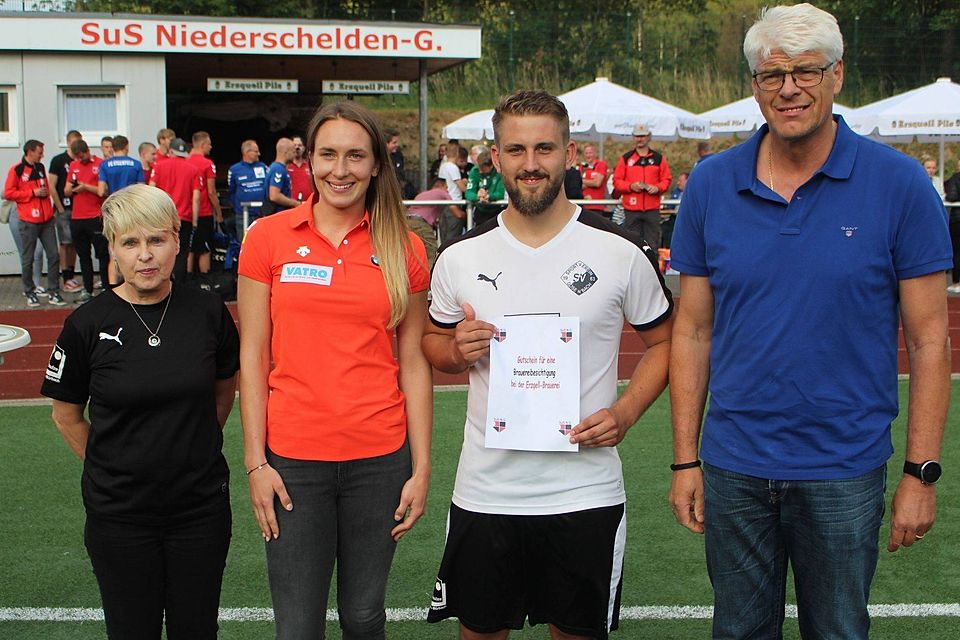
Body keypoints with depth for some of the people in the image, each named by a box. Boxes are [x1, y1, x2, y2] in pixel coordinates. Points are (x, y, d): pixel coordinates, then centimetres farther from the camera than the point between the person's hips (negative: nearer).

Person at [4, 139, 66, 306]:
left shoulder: (40, 168, 13)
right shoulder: (16, 170, -6)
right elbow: (8, 193, -11)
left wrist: (45, 192, 11)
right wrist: (33, 193, -12)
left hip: (47, 220, 5)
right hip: (29, 222, -5)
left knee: (53, 255, 0)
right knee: (28, 259, 3)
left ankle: (53, 292, 7)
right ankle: (30, 293, 15)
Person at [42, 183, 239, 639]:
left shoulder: (207, 311, -4)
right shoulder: (88, 324, -9)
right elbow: (66, 414, 4)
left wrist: (196, 445, 9)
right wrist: (106, 467, 3)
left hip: (200, 504, 1)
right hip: (119, 512, -1)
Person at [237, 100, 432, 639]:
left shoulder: (404, 249, 2)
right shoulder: (268, 237, 0)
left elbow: (413, 363, 4)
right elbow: (253, 356, 1)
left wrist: (422, 468, 1)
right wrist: (255, 462, -3)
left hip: (380, 458, 1)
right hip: (293, 460, -1)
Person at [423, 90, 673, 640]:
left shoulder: (619, 253, -5)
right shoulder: (460, 259, 0)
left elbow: (665, 340, 6)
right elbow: (433, 343, 14)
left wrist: (626, 411, -10)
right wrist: (458, 351, -9)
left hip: (586, 492, -1)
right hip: (485, 490, 2)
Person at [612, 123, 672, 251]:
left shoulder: (659, 158, 9)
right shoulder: (625, 158, 8)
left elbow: (667, 179, 8)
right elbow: (617, 181, 5)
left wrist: (657, 188, -11)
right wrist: (630, 186, -12)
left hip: (652, 208, 0)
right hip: (631, 208, 0)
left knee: (652, 244, 0)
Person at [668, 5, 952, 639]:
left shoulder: (898, 183, -7)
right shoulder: (711, 185, 0)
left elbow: (928, 339, -5)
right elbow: (693, 331, 3)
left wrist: (922, 473, -8)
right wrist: (686, 460, 1)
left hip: (845, 472, -2)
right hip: (734, 468, 2)